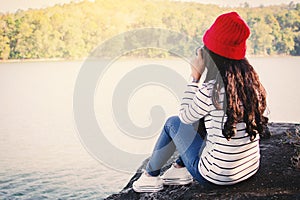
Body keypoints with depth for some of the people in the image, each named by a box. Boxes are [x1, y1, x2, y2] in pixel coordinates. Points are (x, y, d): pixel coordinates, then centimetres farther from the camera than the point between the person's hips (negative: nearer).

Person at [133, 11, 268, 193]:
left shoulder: (211, 90, -23)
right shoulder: (252, 81, -3)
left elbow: (186, 117, -3)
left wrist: (195, 77, -3)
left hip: (217, 176, -6)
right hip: (252, 168, 6)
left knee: (174, 122, 13)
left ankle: (150, 176, 28)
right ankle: (180, 168, 31)